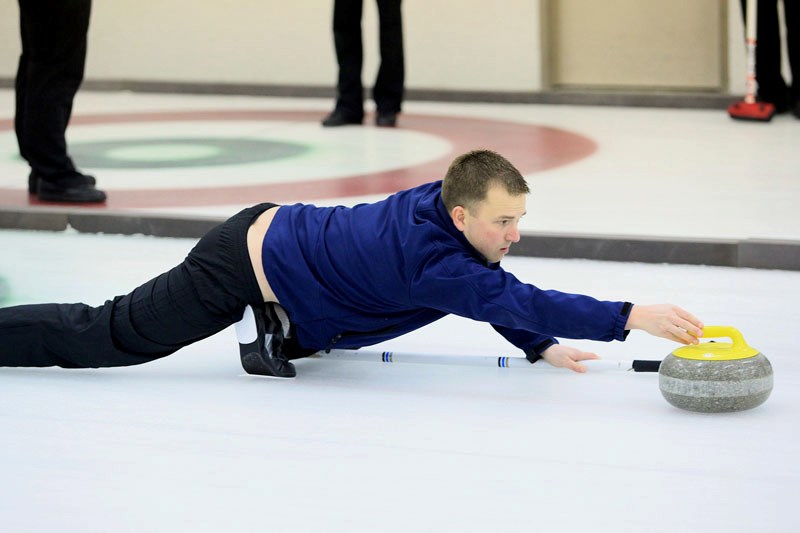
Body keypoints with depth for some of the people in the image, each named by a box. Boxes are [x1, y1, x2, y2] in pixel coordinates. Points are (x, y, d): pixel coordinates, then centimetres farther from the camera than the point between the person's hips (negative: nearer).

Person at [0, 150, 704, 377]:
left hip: (273, 228, 8)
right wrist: (629, 318, -42)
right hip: (236, 272, -8)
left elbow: (494, 290, 9)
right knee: (101, 338, 4)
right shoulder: (428, 256, -31)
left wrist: (543, 346, -1)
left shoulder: (444, 200, -7)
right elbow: (512, 300, -40)